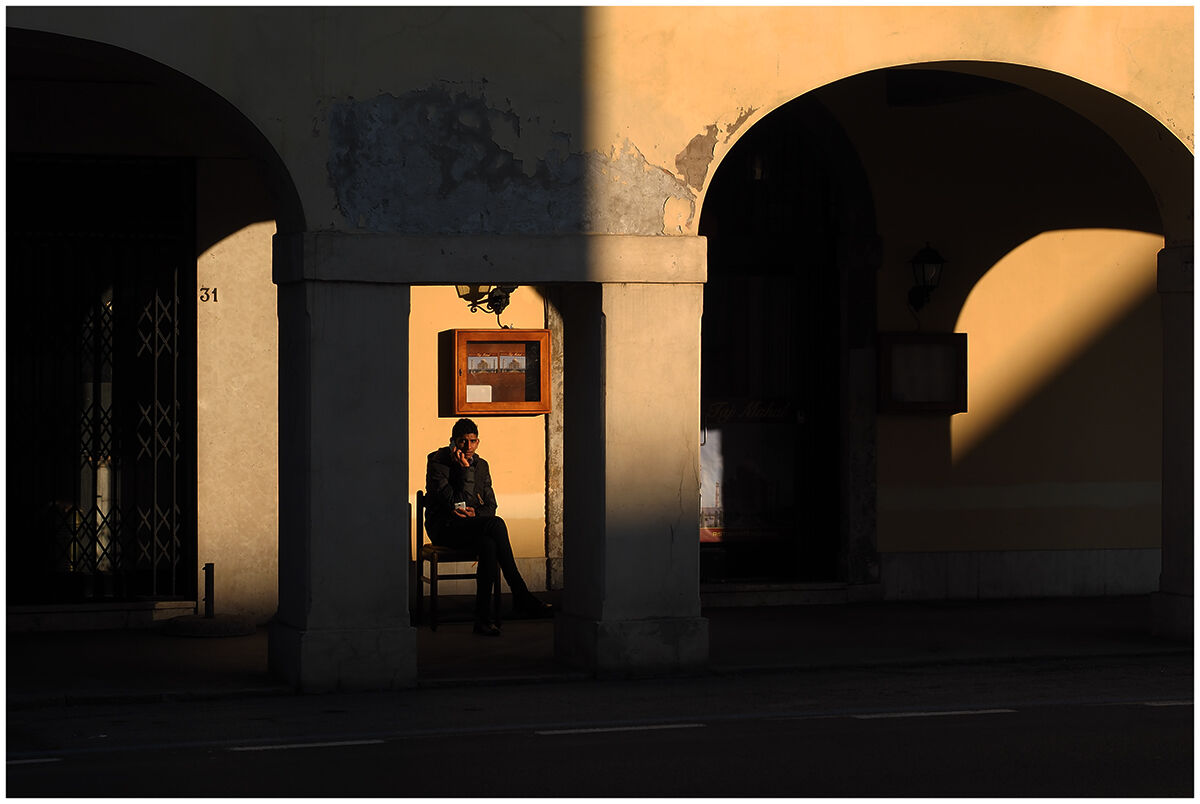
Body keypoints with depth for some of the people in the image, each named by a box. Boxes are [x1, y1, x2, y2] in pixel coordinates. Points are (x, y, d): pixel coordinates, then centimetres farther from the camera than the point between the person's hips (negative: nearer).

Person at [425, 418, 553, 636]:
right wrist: (465, 471, -18)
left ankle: (484, 616, -33)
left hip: (471, 526, 5)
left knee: (488, 544, -34)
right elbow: (459, 503, -14)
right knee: (496, 524, -32)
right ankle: (521, 597, -31)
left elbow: (490, 506, 13)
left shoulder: (481, 465, 13)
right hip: (444, 528, -5)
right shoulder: (438, 462, -6)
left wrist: (475, 513, -8)